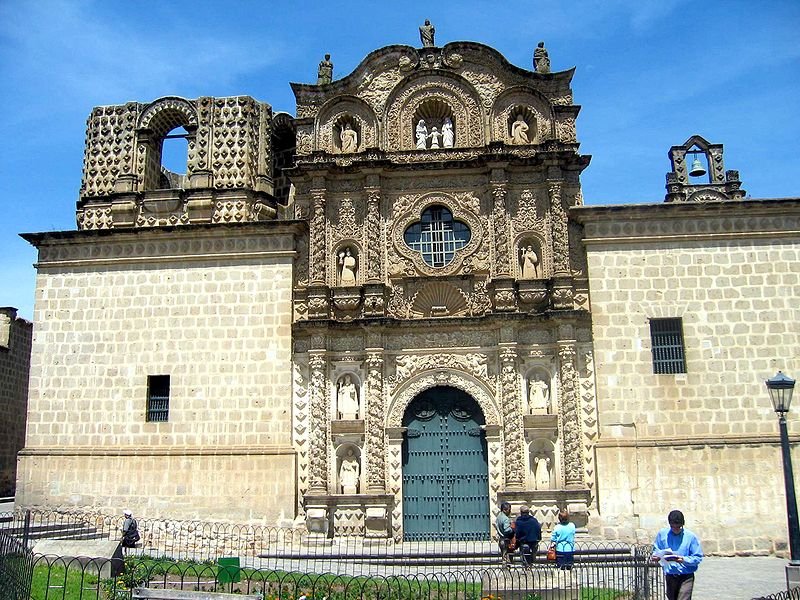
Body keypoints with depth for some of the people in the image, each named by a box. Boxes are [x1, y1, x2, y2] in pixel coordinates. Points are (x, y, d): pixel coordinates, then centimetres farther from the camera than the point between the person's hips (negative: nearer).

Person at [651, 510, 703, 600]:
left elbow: (698, 557, -8)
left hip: (686, 576, -4)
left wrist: (684, 560, -25)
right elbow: (656, 550, 11)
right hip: (670, 576, 4)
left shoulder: (691, 536, -10)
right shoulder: (662, 534, -2)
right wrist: (656, 556, -12)